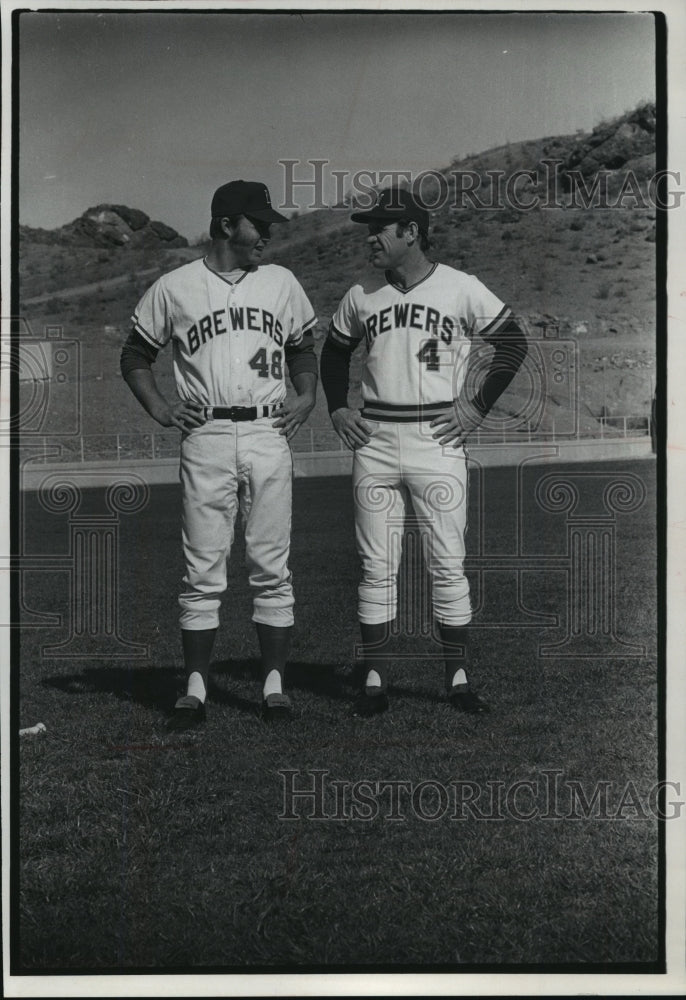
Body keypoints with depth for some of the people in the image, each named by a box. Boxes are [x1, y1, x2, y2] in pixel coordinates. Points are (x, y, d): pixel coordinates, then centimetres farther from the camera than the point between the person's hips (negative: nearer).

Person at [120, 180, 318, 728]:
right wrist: (160, 408, 0)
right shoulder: (174, 288, 6)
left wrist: (307, 397, 7)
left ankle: (274, 683, 9)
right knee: (203, 571, -1)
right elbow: (135, 357, 14)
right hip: (206, 439, -2)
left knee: (272, 568, 2)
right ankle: (196, 688, 6)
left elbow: (303, 349, 24)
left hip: (269, 435, 2)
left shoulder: (282, 282, 14)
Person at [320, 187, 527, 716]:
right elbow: (335, 351, 24)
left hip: (438, 442, -2)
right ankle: (376, 680, 10)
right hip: (375, 442, 3)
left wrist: (479, 406, -2)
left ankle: (458, 678, 10)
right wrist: (337, 408, 11)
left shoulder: (462, 289, -2)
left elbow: (513, 341, 4)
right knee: (377, 567, 3)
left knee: (449, 565, 0)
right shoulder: (361, 295, 8)